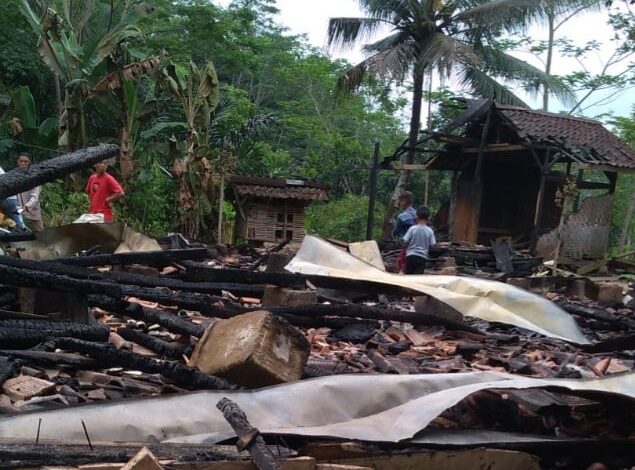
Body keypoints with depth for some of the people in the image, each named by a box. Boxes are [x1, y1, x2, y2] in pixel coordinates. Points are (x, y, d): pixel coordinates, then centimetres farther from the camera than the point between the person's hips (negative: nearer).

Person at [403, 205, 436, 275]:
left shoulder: (412, 229, -6)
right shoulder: (429, 231, -5)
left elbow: (405, 241, -5)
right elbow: (432, 245, -2)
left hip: (411, 256, 0)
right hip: (422, 257, 0)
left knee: (408, 275, 14)